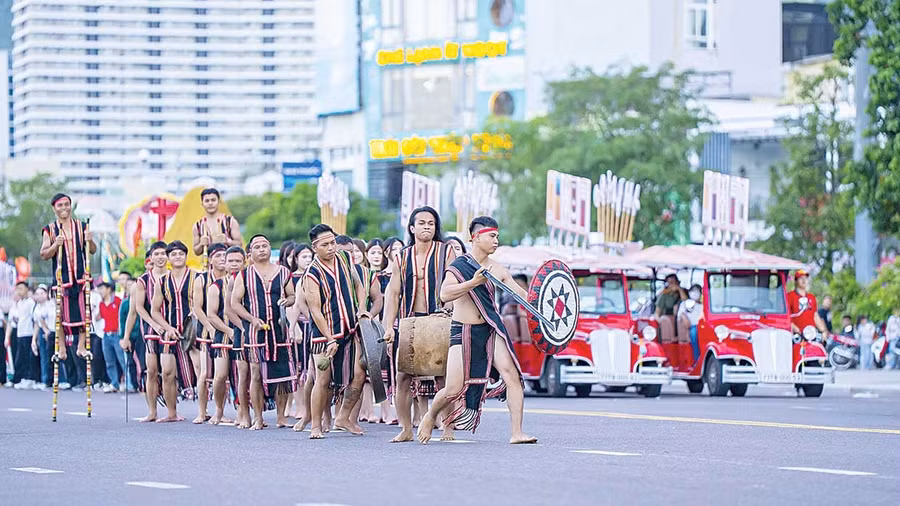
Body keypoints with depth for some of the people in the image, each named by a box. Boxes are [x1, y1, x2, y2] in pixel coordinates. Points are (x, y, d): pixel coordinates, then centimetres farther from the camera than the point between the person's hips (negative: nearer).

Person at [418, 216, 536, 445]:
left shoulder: (497, 270, 8)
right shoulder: (458, 267, -7)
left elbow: (524, 296, 11)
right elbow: (445, 294, -23)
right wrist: (474, 282, -33)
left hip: (491, 330, 4)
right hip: (463, 332, -4)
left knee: (512, 375, -15)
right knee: (454, 390, -7)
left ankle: (517, 432, -14)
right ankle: (430, 416, 25)